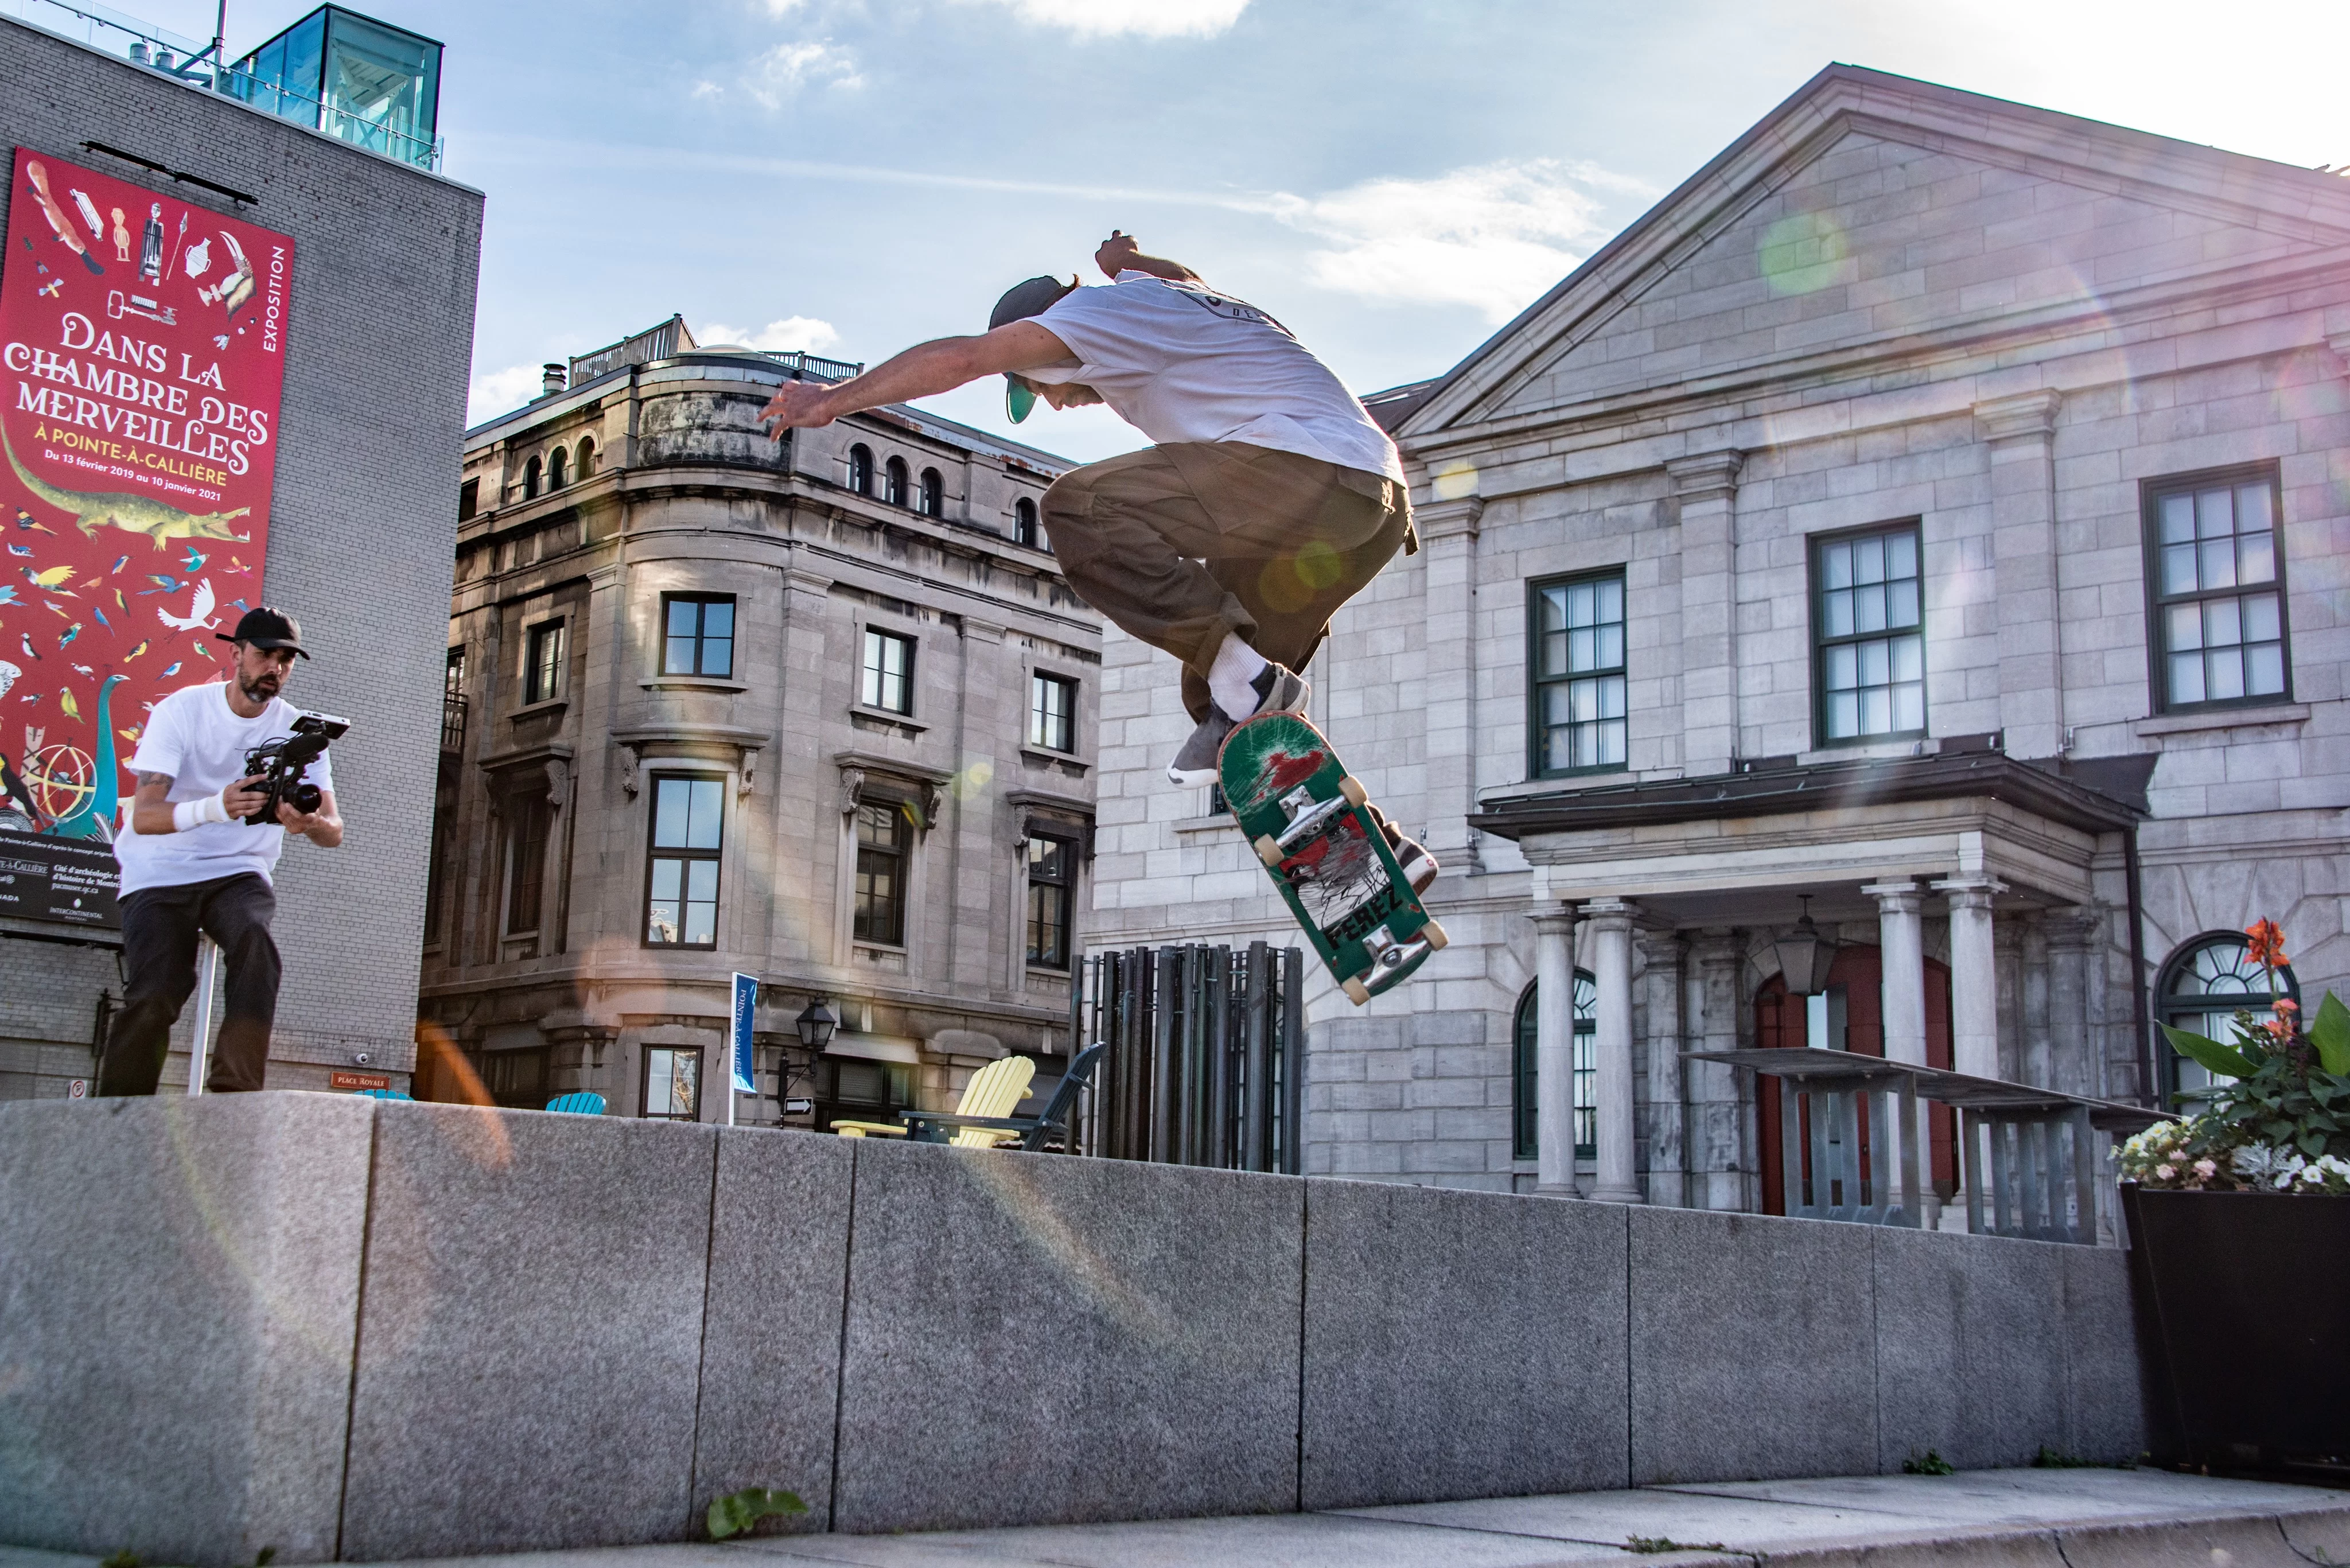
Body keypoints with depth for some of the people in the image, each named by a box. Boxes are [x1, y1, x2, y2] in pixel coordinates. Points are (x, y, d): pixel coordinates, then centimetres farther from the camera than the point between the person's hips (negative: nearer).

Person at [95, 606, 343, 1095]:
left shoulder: (297, 730, 0)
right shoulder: (182, 710, -8)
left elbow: (334, 832, -8)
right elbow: (143, 816, -19)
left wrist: (310, 823, -34)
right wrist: (215, 807, -40)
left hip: (238, 871, 2)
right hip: (161, 874, -2)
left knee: (257, 944, -30)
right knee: (154, 995, -20)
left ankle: (234, 1096, -29)